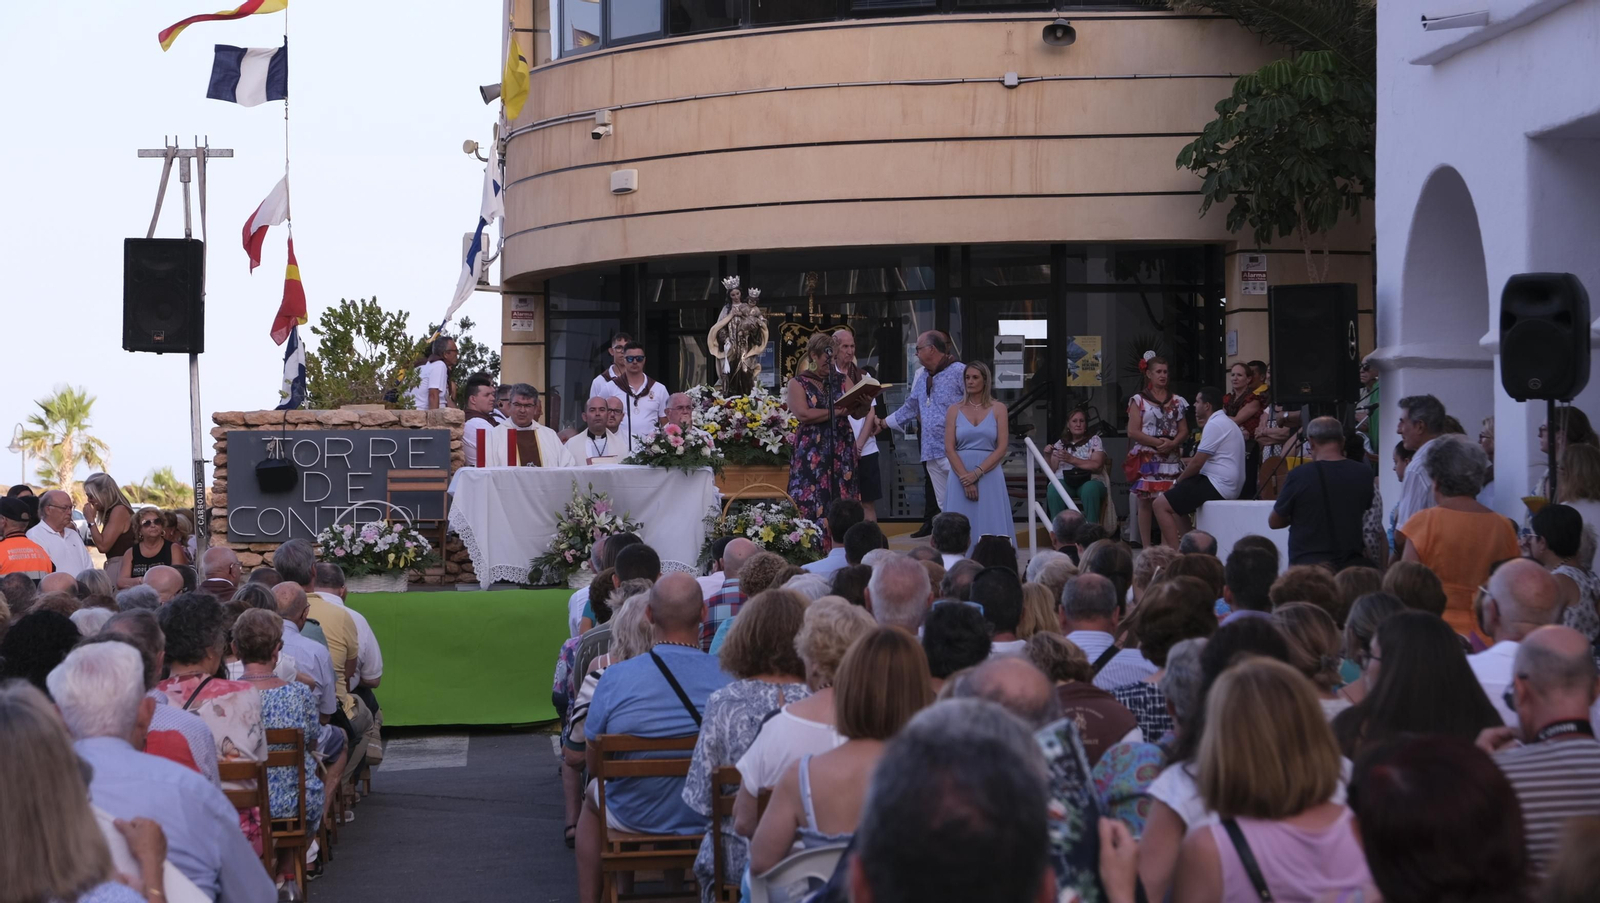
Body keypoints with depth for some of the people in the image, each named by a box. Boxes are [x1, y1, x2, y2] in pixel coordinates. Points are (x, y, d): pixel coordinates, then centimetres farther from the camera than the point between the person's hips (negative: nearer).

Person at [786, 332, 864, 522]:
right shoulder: (798, 383, 3)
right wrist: (837, 412, -15)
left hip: (842, 451, 3)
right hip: (811, 455, -3)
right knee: (810, 506, -9)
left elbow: (858, 412, 4)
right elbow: (803, 414, -13)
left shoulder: (842, 381, 14)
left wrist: (864, 403, -19)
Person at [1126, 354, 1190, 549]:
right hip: (1146, 458, -3)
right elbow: (1133, 431, -4)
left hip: (1170, 458, 3)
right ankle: (1146, 547, -3)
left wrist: (1172, 443, -10)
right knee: (1146, 502, -5)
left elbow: (1184, 430, 11)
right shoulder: (1139, 400, 4)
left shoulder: (1176, 401, 14)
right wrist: (1157, 442, -13)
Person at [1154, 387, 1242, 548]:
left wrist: (1179, 480, -1)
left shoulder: (1214, 425, -15)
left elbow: (1197, 463, -16)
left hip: (1217, 486, -11)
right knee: (1175, 504, 25)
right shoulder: (1226, 423, 19)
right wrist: (1187, 463, 15)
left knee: (1160, 504, -12)